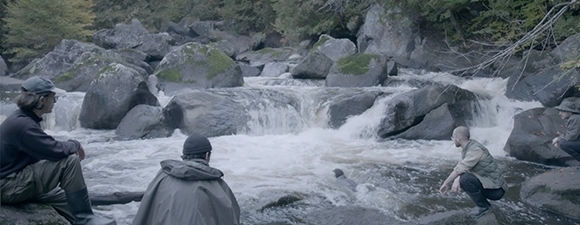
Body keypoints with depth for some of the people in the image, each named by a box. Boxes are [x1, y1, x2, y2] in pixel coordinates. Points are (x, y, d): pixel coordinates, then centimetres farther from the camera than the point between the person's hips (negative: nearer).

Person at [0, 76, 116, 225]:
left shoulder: (23, 119, 8)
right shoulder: (22, 124, -24)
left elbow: (46, 150, 14)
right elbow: (56, 151, -27)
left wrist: (71, 148, 0)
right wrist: (75, 145, -7)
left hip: (16, 184, 10)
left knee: (67, 200, 12)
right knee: (70, 160, -19)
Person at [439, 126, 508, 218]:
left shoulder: (476, 150, -22)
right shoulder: (467, 148, 7)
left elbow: (460, 169, -25)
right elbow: (461, 167, 10)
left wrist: (445, 184, -14)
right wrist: (457, 180, -9)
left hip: (496, 189, -9)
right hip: (487, 183, 9)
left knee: (465, 178, -27)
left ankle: (483, 206, -6)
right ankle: (482, 203, 11)